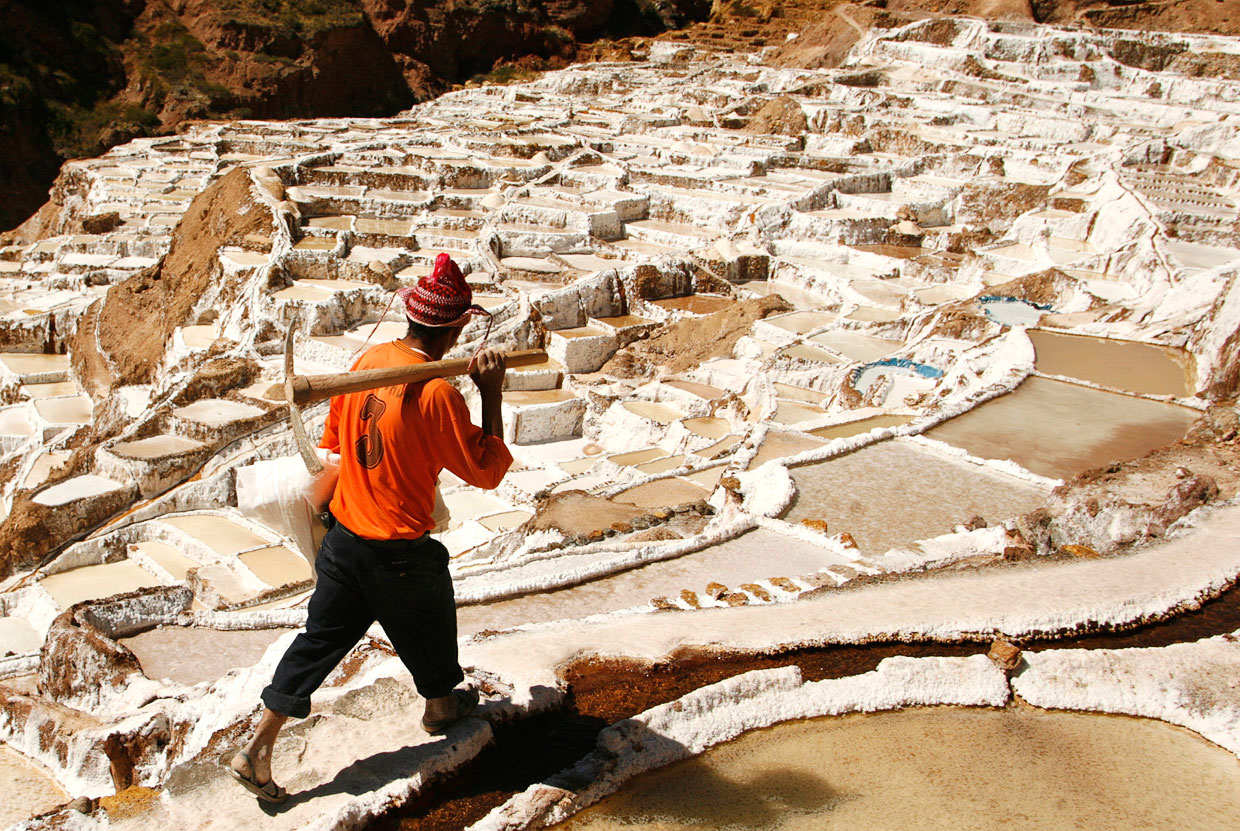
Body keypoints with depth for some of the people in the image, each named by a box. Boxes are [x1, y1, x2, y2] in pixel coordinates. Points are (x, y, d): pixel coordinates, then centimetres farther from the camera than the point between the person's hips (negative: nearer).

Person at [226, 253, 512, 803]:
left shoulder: (369, 358, -2)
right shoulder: (438, 393, -24)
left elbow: (333, 438, 13)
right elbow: (487, 470, -16)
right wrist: (491, 396, -16)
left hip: (343, 537, 6)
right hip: (400, 553, -6)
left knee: (319, 639, 15)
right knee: (429, 630, 22)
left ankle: (256, 751, 18)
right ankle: (440, 706, 49)